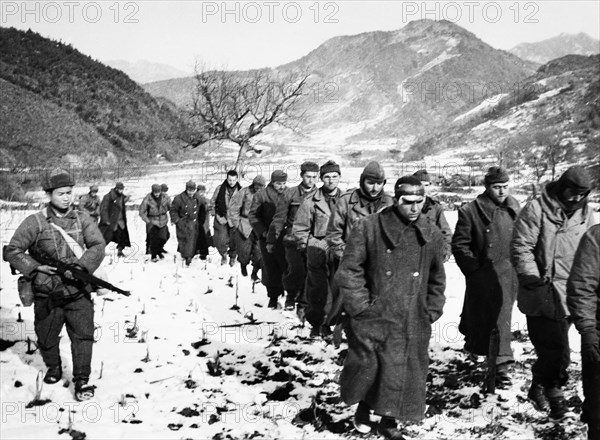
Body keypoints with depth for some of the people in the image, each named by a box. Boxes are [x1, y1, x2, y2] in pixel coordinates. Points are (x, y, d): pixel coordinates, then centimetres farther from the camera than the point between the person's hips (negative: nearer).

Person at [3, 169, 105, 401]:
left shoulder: (82, 219, 1)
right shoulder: (35, 222, -5)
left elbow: (98, 246, -7)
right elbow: (12, 251, -5)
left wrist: (80, 266, -21)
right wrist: (34, 268, -16)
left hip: (78, 291, 0)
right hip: (47, 293, 0)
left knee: (83, 335, -5)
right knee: (46, 337, 15)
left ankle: (82, 380, 8)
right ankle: (53, 367, 43)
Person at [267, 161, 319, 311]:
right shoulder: (290, 194, 2)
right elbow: (279, 219, 6)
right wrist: (271, 241, 6)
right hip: (293, 239, -2)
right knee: (297, 270, -15)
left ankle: (303, 305, 18)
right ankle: (291, 295, 13)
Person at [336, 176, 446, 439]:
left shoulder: (432, 235, 5)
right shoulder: (369, 227, -8)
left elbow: (437, 279, 16)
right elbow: (348, 271, -6)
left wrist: (431, 312, 9)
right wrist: (360, 306, -9)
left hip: (412, 323, 3)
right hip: (373, 318, -3)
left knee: (404, 371, 5)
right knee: (367, 366, 1)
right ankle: (363, 406, 31)